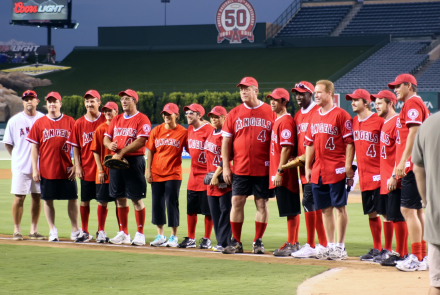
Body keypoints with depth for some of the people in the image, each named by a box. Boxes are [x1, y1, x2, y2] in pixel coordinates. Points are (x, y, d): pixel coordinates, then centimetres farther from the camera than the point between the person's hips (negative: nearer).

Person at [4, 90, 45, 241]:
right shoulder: (14, 120, 2)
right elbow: (7, 143, 7)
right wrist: (18, 157, 3)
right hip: (21, 166, -2)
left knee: (37, 197, 6)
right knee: (19, 197, -4)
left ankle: (34, 230, 13)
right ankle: (17, 230, 3)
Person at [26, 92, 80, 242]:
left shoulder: (70, 122, 4)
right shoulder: (39, 123, 4)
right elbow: (34, 147, 4)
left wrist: (75, 166, -3)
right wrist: (35, 169, -2)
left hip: (66, 169, 0)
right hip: (46, 170, 0)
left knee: (72, 199, 2)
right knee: (48, 200, 4)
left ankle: (75, 230, 12)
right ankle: (52, 231, 13)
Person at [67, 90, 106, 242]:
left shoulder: (105, 121, -1)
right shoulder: (79, 123, 5)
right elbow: (75, 146, 7)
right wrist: (77, 166, -1)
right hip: (86, 169, 2)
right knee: (84, 200, 5)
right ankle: (85, 232, 13)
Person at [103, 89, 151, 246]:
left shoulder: (142, 119, -5)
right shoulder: (117, 119, 17)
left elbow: (140, 141, -15)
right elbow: (106, 137, 16)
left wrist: (121, 152, -19)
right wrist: (110, 144, -8)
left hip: (134, 161, -7)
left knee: (136, 198, -4)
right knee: (120, 198, 8)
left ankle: (140, 234, 1)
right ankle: (123, 233, 16)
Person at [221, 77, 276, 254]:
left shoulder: (270, 112, 1)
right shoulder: (234, 113, 7)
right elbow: (226, 141, 8)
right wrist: (225, 166, 2)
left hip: (263, 169, -2)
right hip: (240, 169, 2)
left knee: (262, 204, 2)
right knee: (237, 202, -1)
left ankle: (258, 242, 12)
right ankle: (236, 242, 7)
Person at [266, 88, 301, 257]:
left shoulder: (286, 121, -12)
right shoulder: (277, 121, 18)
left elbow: (286, 148, -18)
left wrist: (280, 171, -21)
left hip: (285, 174, -10)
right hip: (277, 174, 10)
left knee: (291, 210, -5)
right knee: (288, 210, 12)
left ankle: (291, 245, -4)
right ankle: (291, 243, 16)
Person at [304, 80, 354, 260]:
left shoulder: (341, 115, -6)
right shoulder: (314, 117, 15)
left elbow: (349, 142, -9)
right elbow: (309, 144, 18)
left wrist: (348, 166, -15)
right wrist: (307, 167, 13)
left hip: (336, 169, -7)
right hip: (318, 171, 7)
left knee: (340, 207, -2)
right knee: (325, 209, 9)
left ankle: (340, 247, 1)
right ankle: (330, 246, 14)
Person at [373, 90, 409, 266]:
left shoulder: (397, 122, -12)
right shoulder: (384, 123, 18)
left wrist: (394, 176, -21)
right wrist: (385, 176, 17)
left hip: (394, 180, -10)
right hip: (385, 179, 10)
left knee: (397, 216, -8)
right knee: (388, 216, 14)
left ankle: (401, 255, -6)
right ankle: (387, 251, 22)